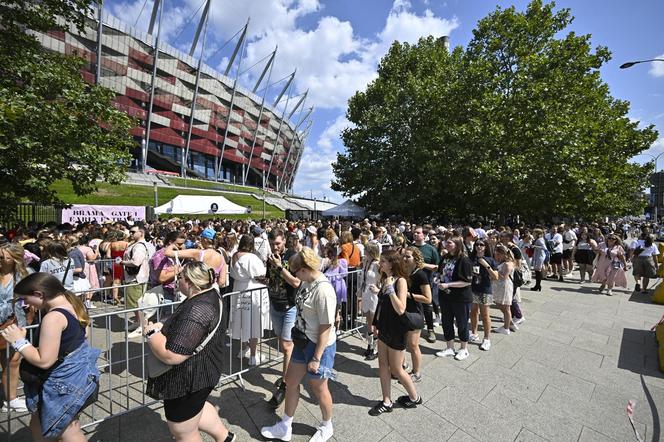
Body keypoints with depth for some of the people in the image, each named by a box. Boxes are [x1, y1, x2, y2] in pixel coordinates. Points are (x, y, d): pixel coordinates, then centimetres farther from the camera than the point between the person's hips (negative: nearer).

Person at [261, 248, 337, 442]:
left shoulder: (323, 290, -30)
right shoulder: (307, 282, -4)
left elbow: (326, 327, -25)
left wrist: (316, 358, -19)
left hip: (320, 346, -8)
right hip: (304, 341, 8)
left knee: (318, 388, 16)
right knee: (291, 381, 20)